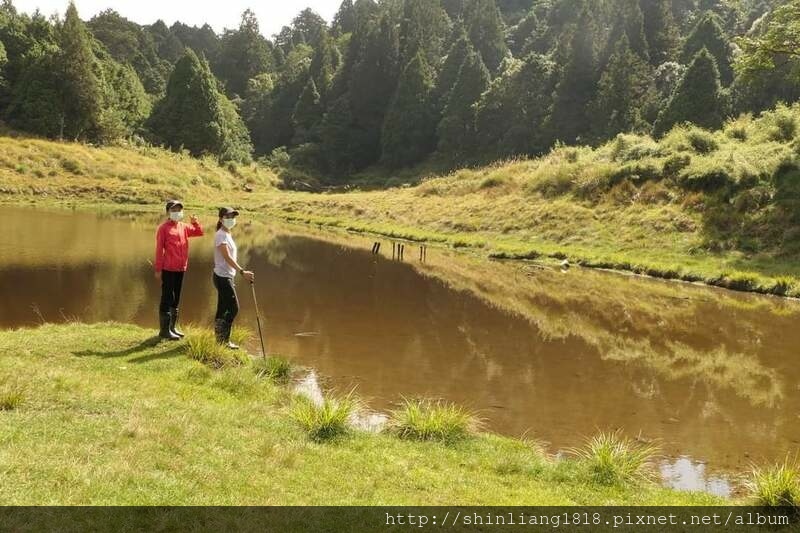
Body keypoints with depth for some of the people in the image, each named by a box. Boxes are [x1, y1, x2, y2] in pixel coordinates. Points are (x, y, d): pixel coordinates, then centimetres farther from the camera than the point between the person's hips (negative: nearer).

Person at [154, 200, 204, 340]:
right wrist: (158, 269, -11)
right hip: (168, 269, -7)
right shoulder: (164, 228, -7)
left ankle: (173, 327, 24)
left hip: (181, 268, 7)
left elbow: (200, 232, 18)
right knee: (167, 299, -4)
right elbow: (159, 249, -9)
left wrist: (196, 222, -3)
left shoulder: (184, 227, 10)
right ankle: (164, 330, 0)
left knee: (176, 299, 14)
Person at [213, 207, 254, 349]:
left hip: (226, 277, 9)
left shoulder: (227, 235, 15)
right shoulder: (221, 235, -14)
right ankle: (224, 340, -2)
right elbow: (227, 258, -24)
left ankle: (220, 339, 17)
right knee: (234, 308, -8)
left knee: (222, 309, 12)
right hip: (222, 277, -9)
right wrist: (242, 272, -31)